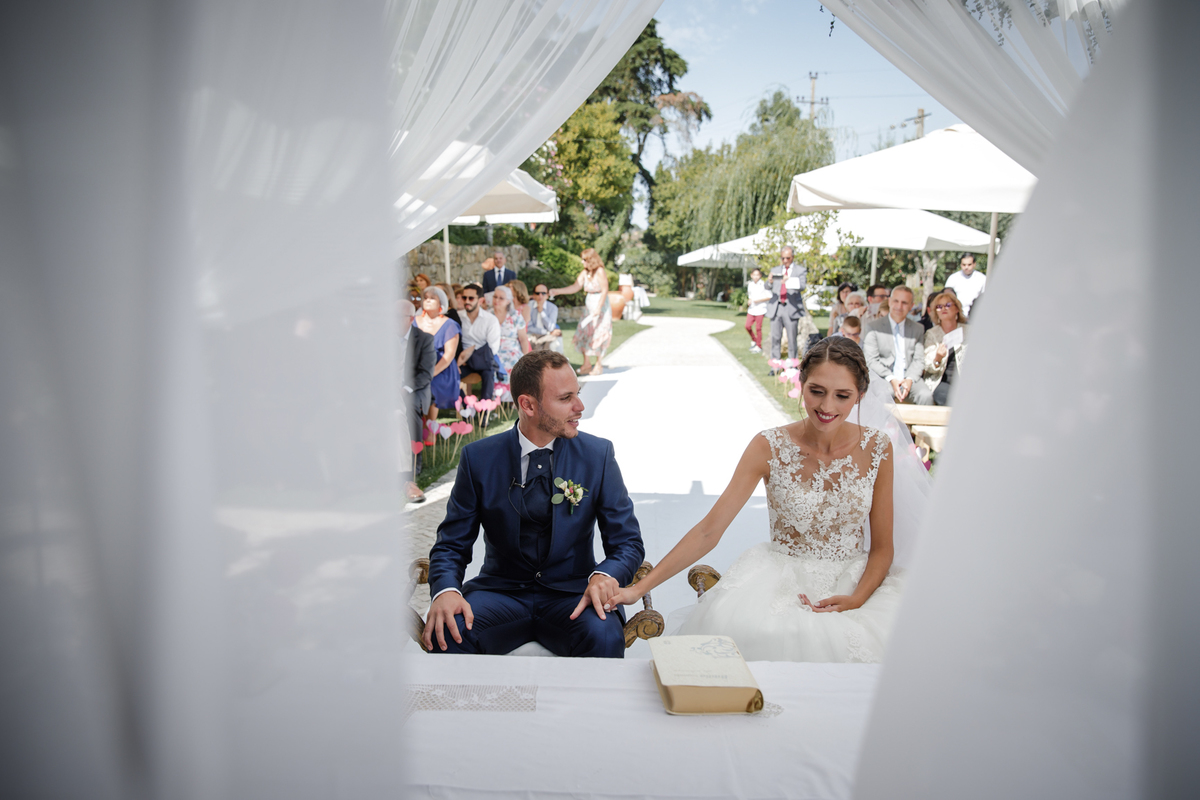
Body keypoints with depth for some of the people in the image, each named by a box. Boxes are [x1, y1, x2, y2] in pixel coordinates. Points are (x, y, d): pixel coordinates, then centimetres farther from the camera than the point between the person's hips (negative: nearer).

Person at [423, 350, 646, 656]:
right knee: (446, 632, -29)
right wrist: (446, 589, -21)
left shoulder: (598, 454, -1)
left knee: (605, 636, -32)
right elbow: (451, 545, 2)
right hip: (501, 593, 1)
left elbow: (628, 542, 0)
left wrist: (605, 575, -23)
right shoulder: (478, 458, -1)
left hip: (570, 595, 0)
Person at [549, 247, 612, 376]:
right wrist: (557, 291, -6)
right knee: (583, 334, 4)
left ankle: (598, 366, 6)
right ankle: (587, 364, 12)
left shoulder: (600, 272, -13)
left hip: (601, 307, -8)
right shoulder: (585, 273, 7)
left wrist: (599, 308, -19)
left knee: (598, 336, -5)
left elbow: (604, 291, -15)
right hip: (590, 306, 8)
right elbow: (575, 287, 3)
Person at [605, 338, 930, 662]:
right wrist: (639, 587, -19)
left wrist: (856, 599, -16)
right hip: (781, 579, -1)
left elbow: (883, 547, 4)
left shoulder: (878, 447, -2)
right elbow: (708, 531, -11)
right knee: (749, 631, -31)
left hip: (856, 583, 1)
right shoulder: (769, 447, -8)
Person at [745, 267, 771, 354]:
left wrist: (759, 300, -17)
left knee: (758, 328, -2)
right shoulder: (749, 285, 9)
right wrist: (749, 300, 3)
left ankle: (759, 346, 9)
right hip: (751, 309, 5)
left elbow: (769, 297, -7)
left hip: (760, 309, -5)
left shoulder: (764, 285, -8)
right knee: (747, 326, -4)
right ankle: (753, 340, 21)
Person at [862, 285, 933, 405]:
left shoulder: (918, 329, 19)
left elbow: (919, 360, 10)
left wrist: (909, 380, -11)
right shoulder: (872, 327, 8)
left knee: (926, 396, -28)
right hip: (882, 378, -3)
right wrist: (891, 379, -15)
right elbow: (871, 360, -1)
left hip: (909, 378, 3)